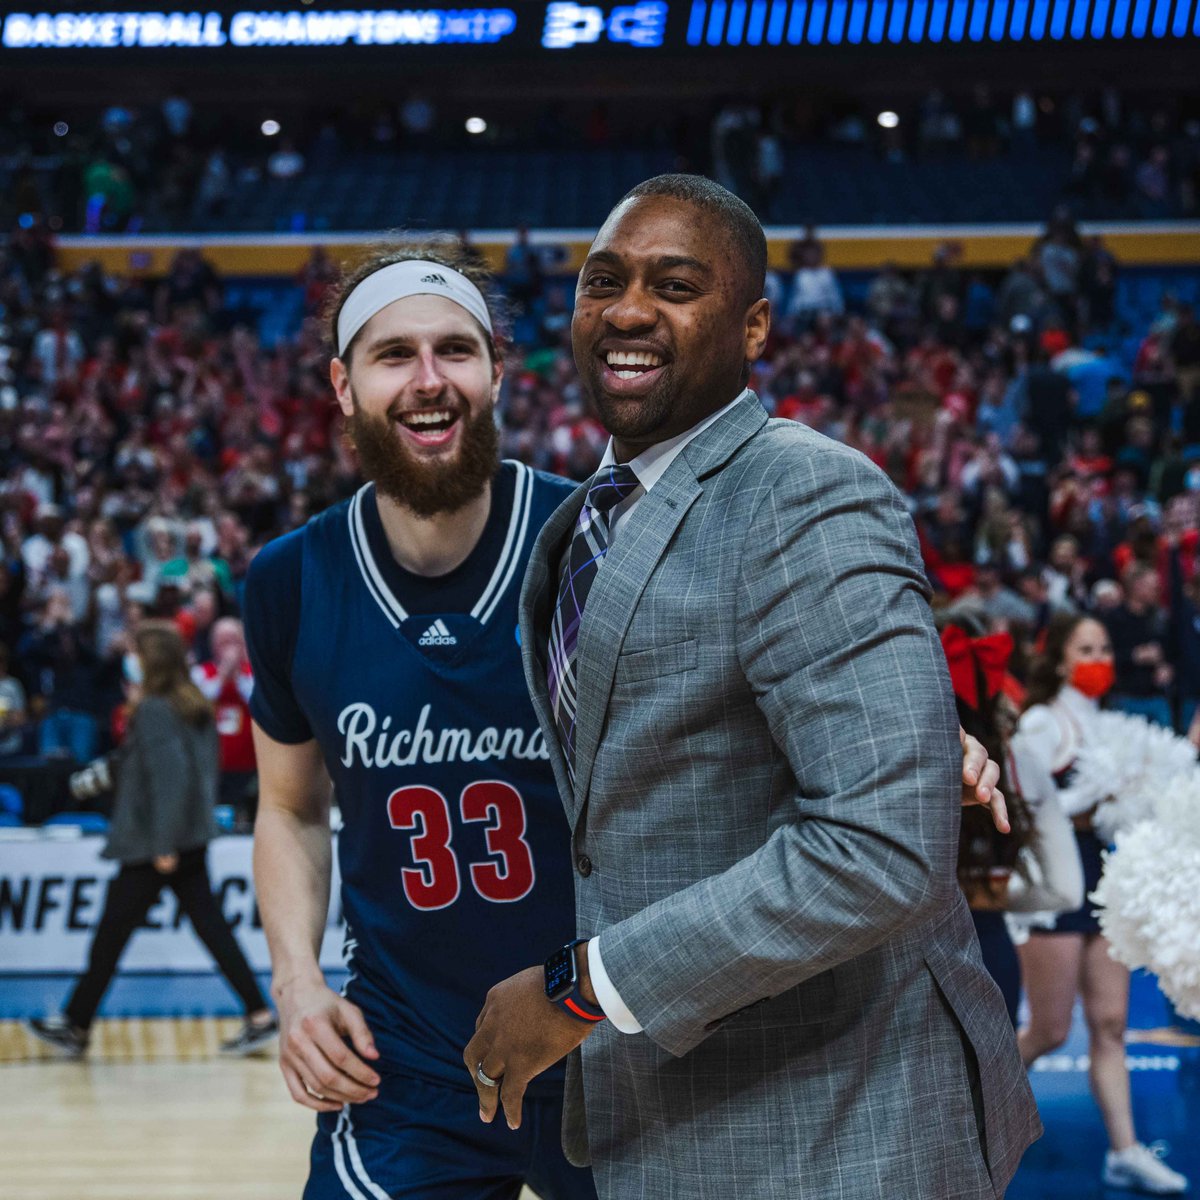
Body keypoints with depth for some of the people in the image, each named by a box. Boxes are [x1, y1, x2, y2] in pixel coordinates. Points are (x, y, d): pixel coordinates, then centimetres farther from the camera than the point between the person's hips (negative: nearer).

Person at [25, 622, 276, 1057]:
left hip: (153, 846, -8)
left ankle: (75, 1026, 15)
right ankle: (260, 1016, 2)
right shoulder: (194, 708, 10)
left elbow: (169, 776, -24)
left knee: (110, 936, 4)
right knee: (211, 926, 8)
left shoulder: (153, 712, -16)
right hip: (193, 839, 8)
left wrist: (164, 844, -22)